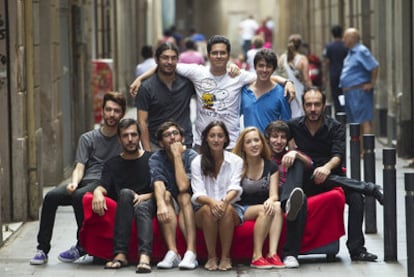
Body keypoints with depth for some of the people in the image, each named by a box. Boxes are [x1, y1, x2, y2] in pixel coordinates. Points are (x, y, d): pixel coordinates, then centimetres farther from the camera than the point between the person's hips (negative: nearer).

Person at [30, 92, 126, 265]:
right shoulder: (87, 139, 18)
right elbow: (80, 167, 7)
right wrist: (74, 182, -18)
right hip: (86, 181, 4)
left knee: (79, 197, -35)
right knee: (51, 196, -24)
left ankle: (82, 246, -17)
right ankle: (42, 249, -19)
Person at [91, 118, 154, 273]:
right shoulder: (113, 164, 19)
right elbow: (103, 186, 1)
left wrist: (145, 197, -15)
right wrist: (98, 192, -23)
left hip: (147, 204, -1)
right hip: (122, 211, 1)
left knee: (142, 207, -36)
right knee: (126, 193, -32)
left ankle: (145, 256, -63)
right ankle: (121, 253, -43)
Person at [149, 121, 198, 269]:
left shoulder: (191, 156, -12)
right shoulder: (156, 158, -7)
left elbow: (183, 186, -27)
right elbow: (158, 184, -26)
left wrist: (177, 155, -25)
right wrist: (161, 204, -47)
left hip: (189, 206, -1)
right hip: (169, 207, 1)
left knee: (184, 196, -31)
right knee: (166, 195, -29)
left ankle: (191, 253, -44)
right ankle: (172, 252, -38)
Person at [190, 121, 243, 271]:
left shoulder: (236, 161, 5)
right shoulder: (197, 162, 3)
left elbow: (235, 188, -9)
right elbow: (198, 194, -7)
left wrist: (225, 201, -33)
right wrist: (211, 201, -32)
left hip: (231, 210, 0)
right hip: (203, 213, 0)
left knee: (227, 208, -35)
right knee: (208, 209, -35)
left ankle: (226, 257, -24)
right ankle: (211, 257, -24)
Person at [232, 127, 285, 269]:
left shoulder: (271, 167, 8)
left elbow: (274, 195, -1)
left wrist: (271, 200, -26)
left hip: (263, 207, 3)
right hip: (240, 210, -3)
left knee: (276, 207, -28)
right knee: (264, 210, -32)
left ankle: (273, 253, -38)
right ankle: (257, 256, -32)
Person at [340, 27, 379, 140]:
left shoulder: (361, 51, -14)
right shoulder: (351, 52, 17)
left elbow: (375, 66, -22)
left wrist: (372, 84, -17)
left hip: (359, 91, -11)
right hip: (350, 92, 11)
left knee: (364, 121, -11)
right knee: (354, 121, 13)